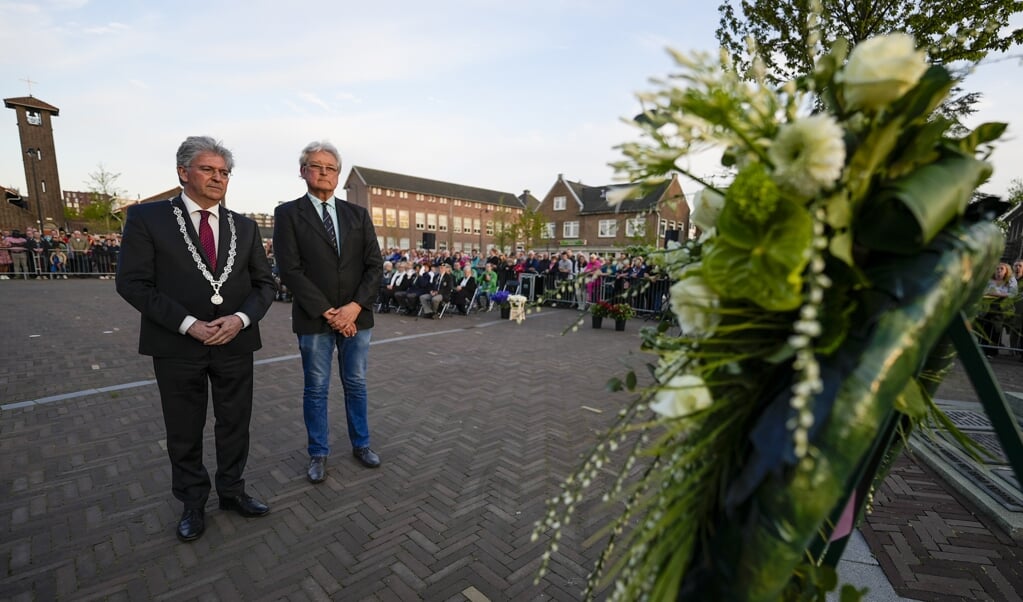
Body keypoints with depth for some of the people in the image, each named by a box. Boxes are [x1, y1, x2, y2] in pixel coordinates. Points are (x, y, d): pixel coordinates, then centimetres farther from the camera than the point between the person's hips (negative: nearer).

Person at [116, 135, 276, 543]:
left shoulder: (244, 227, 7)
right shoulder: (147, 217, -2)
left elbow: (264, 283, 5)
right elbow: (132, 282, -7)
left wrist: (242, 317, -13)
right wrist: (189, 324, -16)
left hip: (235, 343, 3)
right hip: (177, 347, -2)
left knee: (235, 426, 13)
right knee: (184, 432, 13)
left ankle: (232, 492, 33)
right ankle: (193, 503, 33)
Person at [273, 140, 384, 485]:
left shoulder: (358, 215, 8)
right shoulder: (288, 213, 0)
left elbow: (375, 265, 2)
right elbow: (290, 270, -9)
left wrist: (355, 306, -11)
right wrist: (328, 312, -14)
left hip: (357, 317, 3)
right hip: (314, 320, -2)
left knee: (356, 385, 14)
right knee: (316, 389, 9)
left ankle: (360, 444, 31)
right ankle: (318, 454, 26)